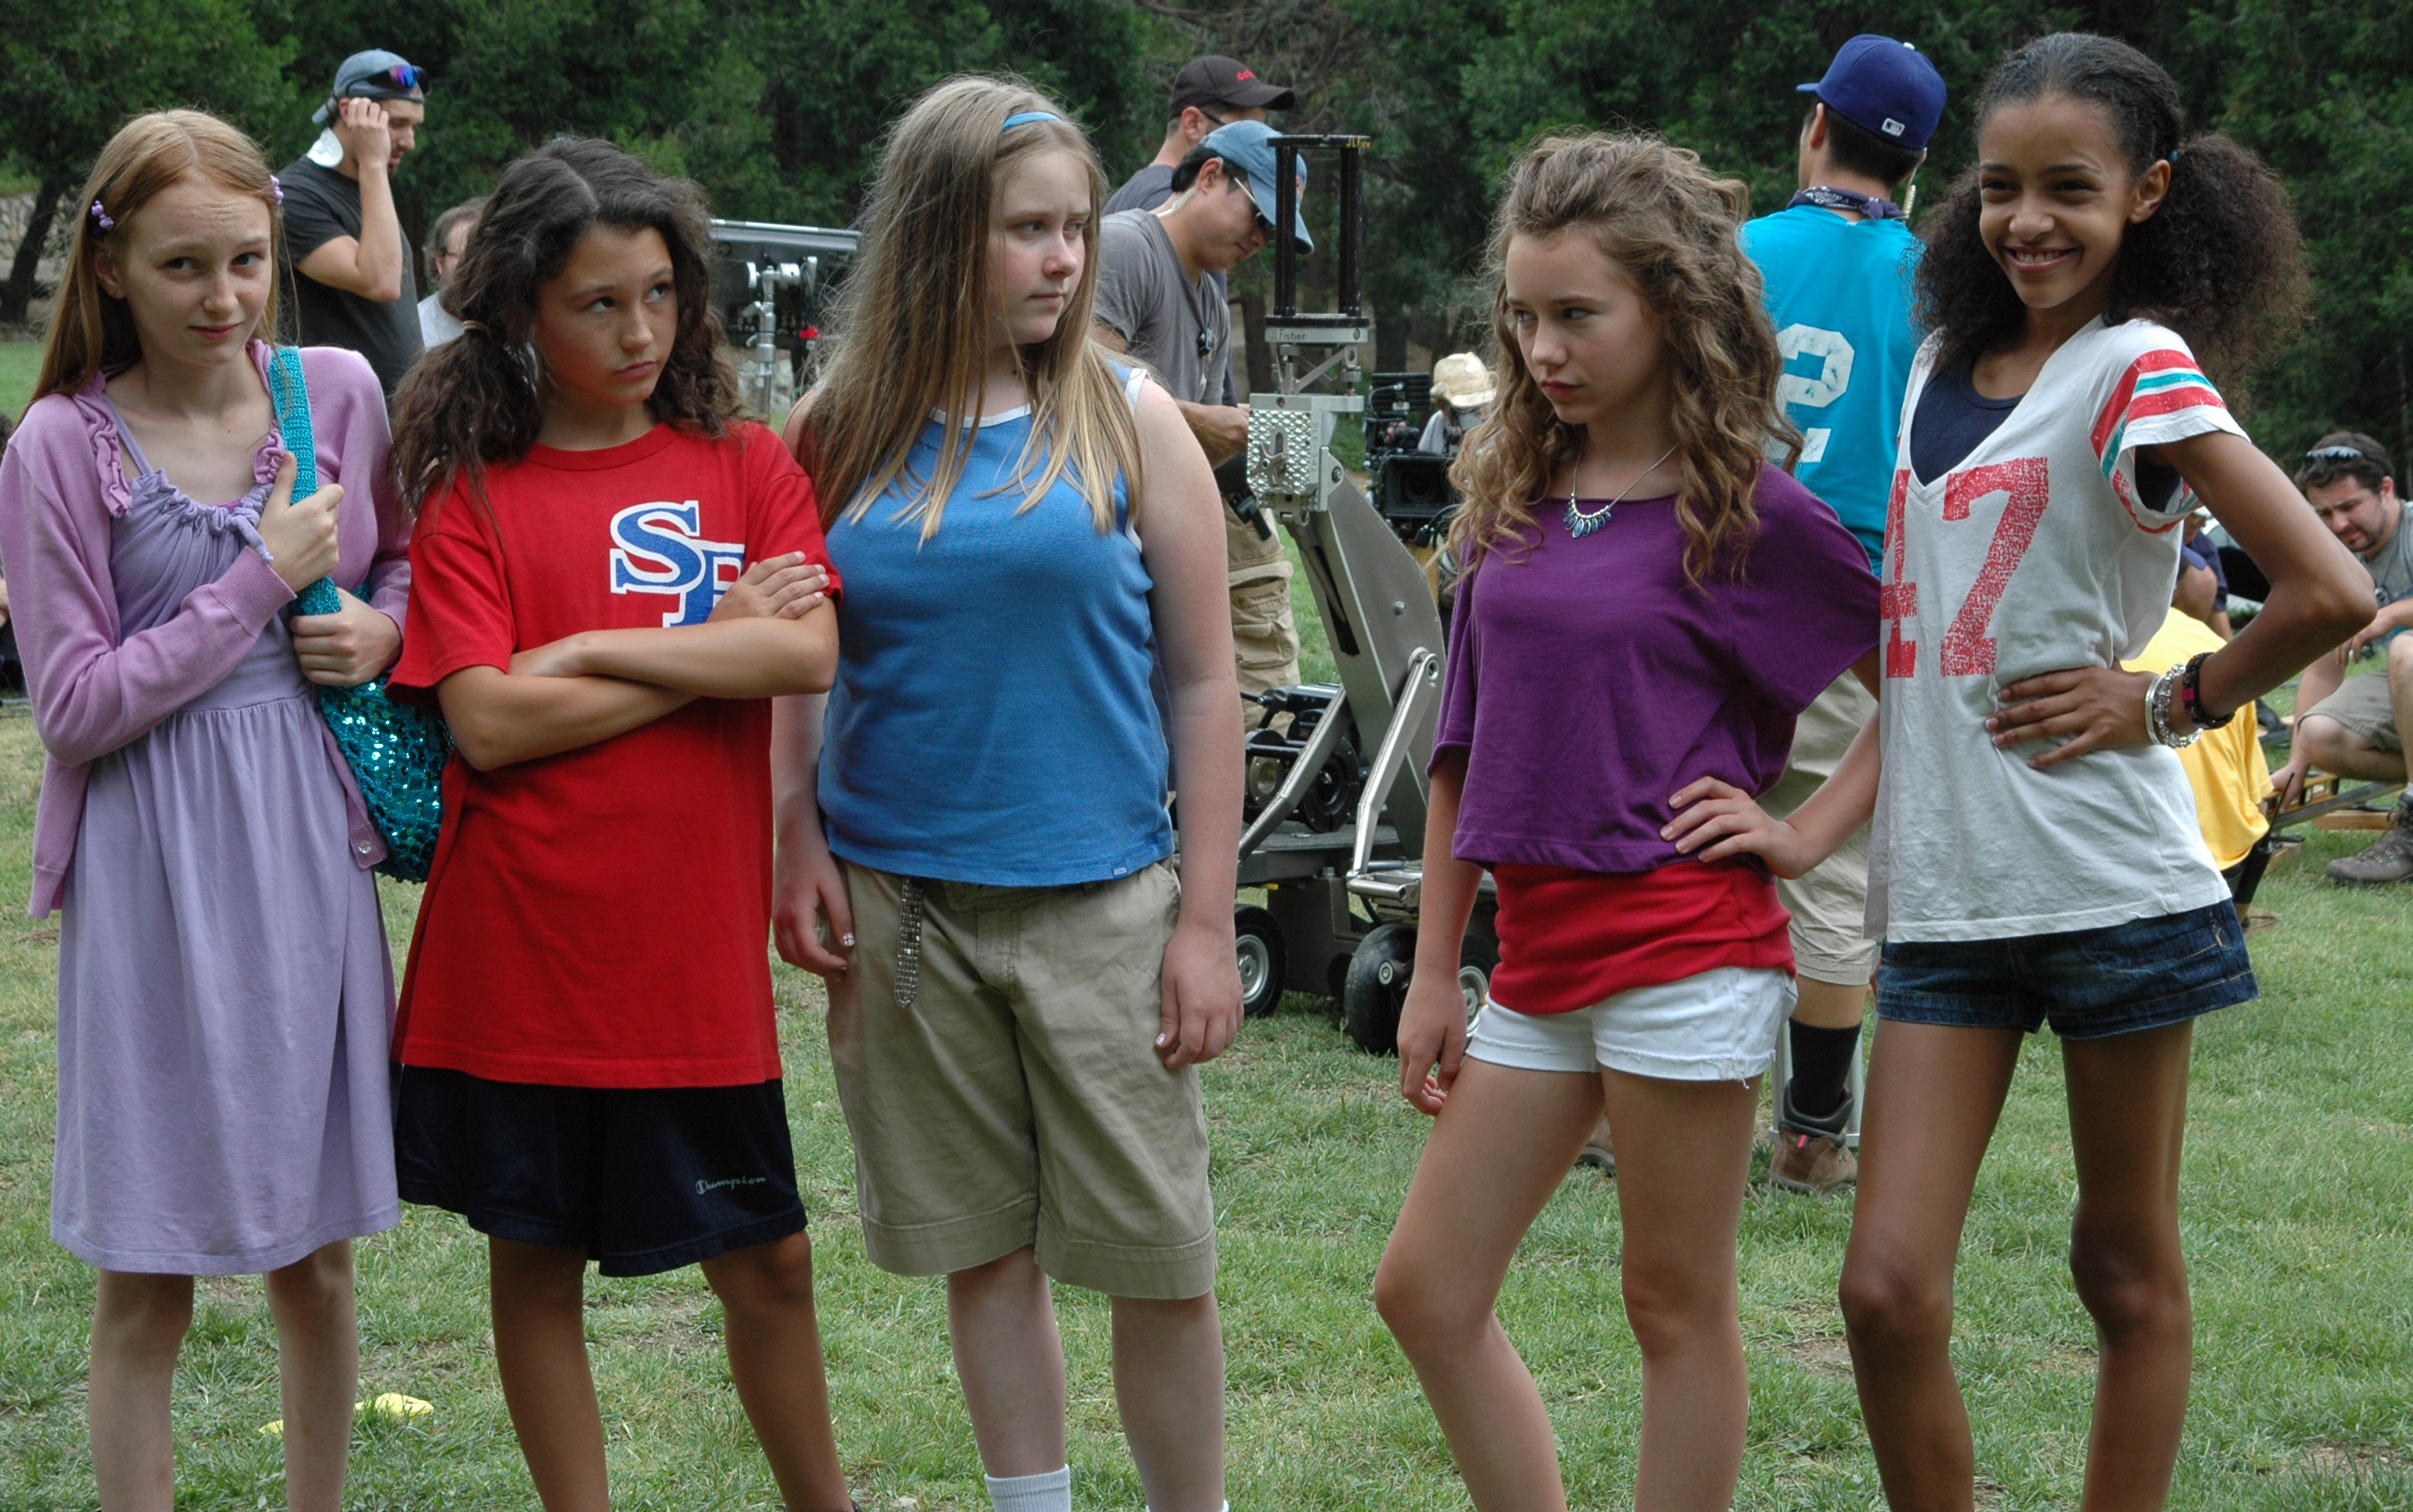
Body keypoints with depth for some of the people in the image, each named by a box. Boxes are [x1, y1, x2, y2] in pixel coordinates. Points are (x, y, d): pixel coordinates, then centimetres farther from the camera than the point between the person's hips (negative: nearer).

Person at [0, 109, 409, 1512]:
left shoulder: (338, 392, 2)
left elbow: (406, 559, 19)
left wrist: (380, 628, -3)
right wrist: (263, 579, -15)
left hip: (309, 847, 4)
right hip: (156, 874, -3)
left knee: (318, 1250, 14)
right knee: (148, 1276, 3)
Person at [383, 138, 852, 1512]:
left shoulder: (743, 463, 4)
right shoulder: (471, 489, -2)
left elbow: (807, 654, -12)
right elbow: (488, 723, -13)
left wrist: (596, 647, -14)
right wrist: (715, 646, -10)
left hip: (698, 947, 1)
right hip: (521, 948, -1)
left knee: (766, 1255, 11)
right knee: (536, 1255, 9)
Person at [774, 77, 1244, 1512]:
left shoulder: (1127, 420, -1)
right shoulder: (839, 431, 3)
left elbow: (1203, 681, 0)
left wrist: (1207, 921, -4)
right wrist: (796, 842, -3)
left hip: (1098, 900, -1)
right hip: (900, 901, 2)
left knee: (1160, 1259, 0)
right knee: (985, 1249, 10)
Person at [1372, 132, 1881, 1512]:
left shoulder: (1748, 514, -6)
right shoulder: (1513, 497, 9)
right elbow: (1466, 750, 13)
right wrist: (1434, 972, 13)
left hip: (1686, 945, -7)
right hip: (1541, 950, 7)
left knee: (1677, 1302, 3)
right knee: (1427, 1291, 6)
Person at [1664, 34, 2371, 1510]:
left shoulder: (2136, 367, -8)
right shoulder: (1943, 369, 13)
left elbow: (2331, 591, -18)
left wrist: (2167, 701, -7)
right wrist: (1814, 829, 1)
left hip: (2110, 878, -5)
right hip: (1943, 889, 6)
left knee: (2129, 1269, 8)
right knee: (1890, 1289, -3)